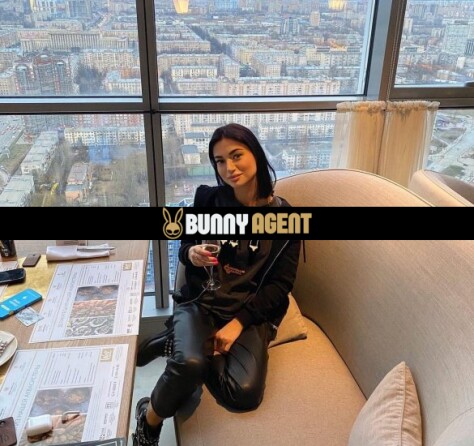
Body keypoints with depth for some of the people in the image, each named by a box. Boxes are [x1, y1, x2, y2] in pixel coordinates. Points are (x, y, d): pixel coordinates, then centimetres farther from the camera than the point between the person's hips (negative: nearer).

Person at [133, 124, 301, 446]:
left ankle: (182, 343, 2)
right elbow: (185, 246, 11)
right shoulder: (207, 199, 0)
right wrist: (191, 253, -15)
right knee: (190, 365, -31)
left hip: (250, 312, 1)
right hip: (200, 302, 0)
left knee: (245, 394, -24)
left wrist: (238, 323, -11)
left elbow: (281, 283, -1)